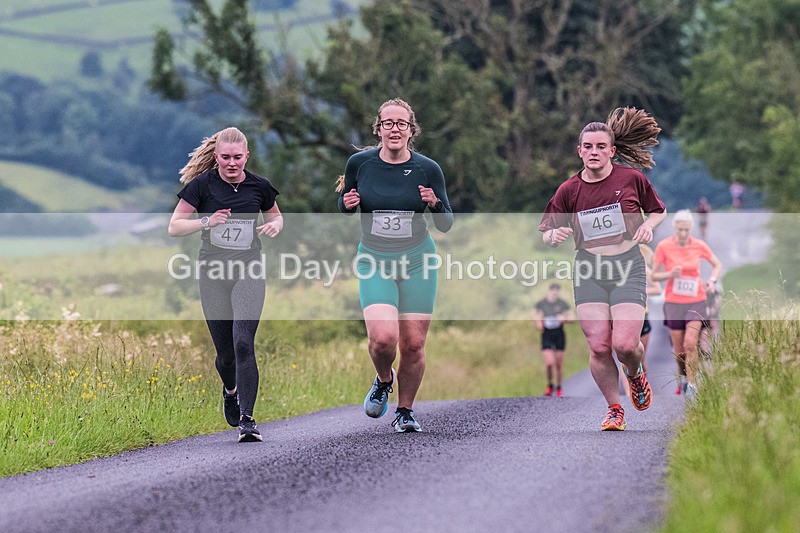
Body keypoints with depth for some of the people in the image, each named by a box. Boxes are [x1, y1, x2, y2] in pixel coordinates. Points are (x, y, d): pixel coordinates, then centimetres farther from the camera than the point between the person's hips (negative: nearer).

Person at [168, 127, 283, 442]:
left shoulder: (259, 187, 2)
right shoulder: (201, 185, -4)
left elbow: (275, 216, 21)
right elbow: (174, 227, -3)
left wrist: (275, 226, -3)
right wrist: (206, 221, -19)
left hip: (248, 273, 0)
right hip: (213, 274, 0)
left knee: (243, 344, -16)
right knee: (224, 351, 6)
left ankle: (246, 419, -15)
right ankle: (231, 390, 41)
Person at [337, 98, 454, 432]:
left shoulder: (428, 169, -4)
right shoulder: (360, 163, -2)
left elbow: (446, 225, 2)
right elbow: (345, 208, 13)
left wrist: (435, 204, -18)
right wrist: (347, 202, -10)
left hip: (417, 262, 1)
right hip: (374, 263, 0)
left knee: (413, 345, -1)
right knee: (383, 337, -20)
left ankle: (405, 412, 21)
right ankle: (383, 380, 14)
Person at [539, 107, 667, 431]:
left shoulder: (632, 178, 1)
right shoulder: (569, 190, 2)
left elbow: (659, 210, 17)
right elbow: (546, 235, 8)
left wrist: (648, 225, -4)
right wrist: (554, 236, -15)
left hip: (628, 267, -1)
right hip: (589, 270, 1)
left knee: (625, 344, -15)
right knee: (599, 346, -10)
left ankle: (635, 374, 23)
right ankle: (614, 409, 11)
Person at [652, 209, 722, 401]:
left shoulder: (699, 245, -2)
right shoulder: (664, 246, -6)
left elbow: (717, 265, 13)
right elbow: (654, 275, 0)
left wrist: (712, 281, -6)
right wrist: (670, 275, -19)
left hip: (696, 301, 0)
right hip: (673, 301, 0)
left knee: (690, 343, -17)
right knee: (679, 348, 6)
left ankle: (692, 384, -9)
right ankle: (682, 376, 33)